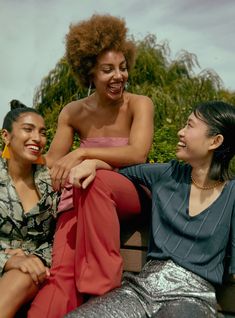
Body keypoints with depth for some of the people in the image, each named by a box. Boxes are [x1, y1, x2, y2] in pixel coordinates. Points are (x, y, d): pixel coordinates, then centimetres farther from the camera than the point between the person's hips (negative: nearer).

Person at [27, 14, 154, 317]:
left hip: (131, 194, -2)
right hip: (81, 196, 2)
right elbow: (51, 162, 2)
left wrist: (82, 154, -27)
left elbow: (138, 154, -21)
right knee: (61, 273, -24)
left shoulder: (139, 104, -5)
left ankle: (103, 287, -29)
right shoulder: (73, 112, 3)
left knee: (95, 181, -38)